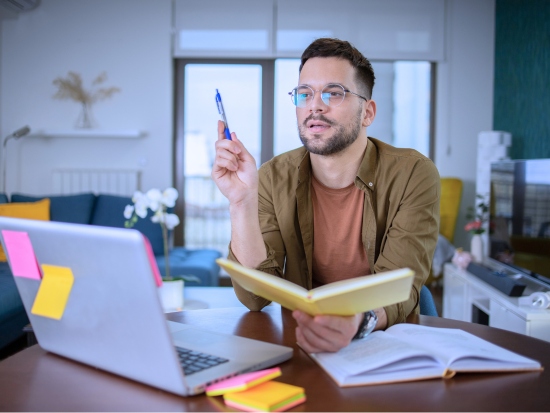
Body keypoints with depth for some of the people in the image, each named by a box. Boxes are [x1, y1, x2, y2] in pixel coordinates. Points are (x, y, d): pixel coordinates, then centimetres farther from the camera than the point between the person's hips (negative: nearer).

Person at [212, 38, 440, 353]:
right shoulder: (273, 179, -4)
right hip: (299, 342, 1)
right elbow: (255, 298, -11)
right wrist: (242, 202, -24)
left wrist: (359, 321, -40)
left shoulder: (413, 174, -10)